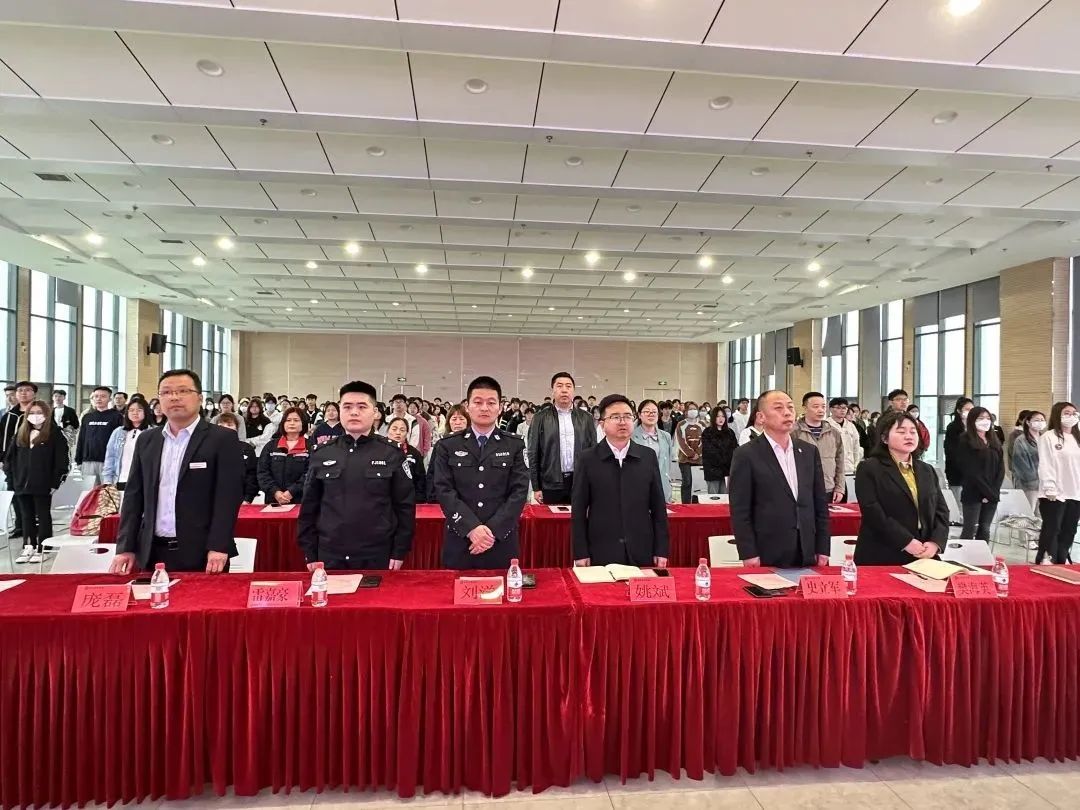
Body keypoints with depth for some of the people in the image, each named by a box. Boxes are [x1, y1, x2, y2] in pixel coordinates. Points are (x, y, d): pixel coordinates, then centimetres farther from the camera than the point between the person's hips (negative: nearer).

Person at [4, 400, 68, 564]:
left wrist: (55, 482, -14)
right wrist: (11, 479, 6)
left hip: (43, 485, -5)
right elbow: (10, 458, 14)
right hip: (22, 484, 5)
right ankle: (28, 547, 19)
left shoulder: (54, 434, -5)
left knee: (43, 516, 3)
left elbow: (61, 461, -9)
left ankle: (42, 549, 8)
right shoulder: (20, 435, 11)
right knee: (27, 517, 12)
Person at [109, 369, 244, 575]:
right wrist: (126, 547, 5)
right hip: (153, 553, 5)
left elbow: (228, 495, -11)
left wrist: (218, 547, -17)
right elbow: (134, 495, 12)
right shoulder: (146, 440, 11)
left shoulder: (222, 438, -5)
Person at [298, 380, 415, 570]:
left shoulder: (392, 455, -3)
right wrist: (309, 553, 5)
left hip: (378, 557, -2)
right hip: (330, 556, 2)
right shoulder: (321, 454, 3)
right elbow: (310, 507, 7)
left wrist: (399, 552, -5)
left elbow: (405, 506, -2)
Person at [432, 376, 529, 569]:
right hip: (459, 544, 0)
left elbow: (519, 491, -4)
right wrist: (472, 528, -16)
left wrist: (493, 530, -14)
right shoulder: (447, 446, 4)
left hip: (501, 543, 0)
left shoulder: (515, 445, 3)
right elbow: (444, 491, -4)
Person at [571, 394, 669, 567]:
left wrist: (661, 550, 3)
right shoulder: (587, 459, -3)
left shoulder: (648, 456, 3)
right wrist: (581, 553, -5)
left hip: (641, 553, 2)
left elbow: (658, 506, 6)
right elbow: (578, 510, -2)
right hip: (601, 554, -2)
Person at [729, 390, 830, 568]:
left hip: (807, 554, 5)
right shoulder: (746, 455, -7)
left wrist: (823, 549, 7)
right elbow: (740, 510, -8)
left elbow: (820, 503, 11)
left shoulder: (809, 451, 8)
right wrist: (748, 554, -12)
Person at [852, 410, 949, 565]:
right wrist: (906, 542, -20)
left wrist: (935, 542, -8)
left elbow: (941, 510, 9)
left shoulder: (927, 471, 16)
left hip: (923, 558, 6)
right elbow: (873, 512, -15)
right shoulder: (869, 469, -5)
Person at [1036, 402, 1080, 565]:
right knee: (1051, 530, 0)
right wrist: (1050, 490, -16)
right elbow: (1045, 465, -11)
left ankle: (1061, 562, 21)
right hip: (1055, 494, -6)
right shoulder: (1049, 437, -6)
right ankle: (1044, 562, 7)